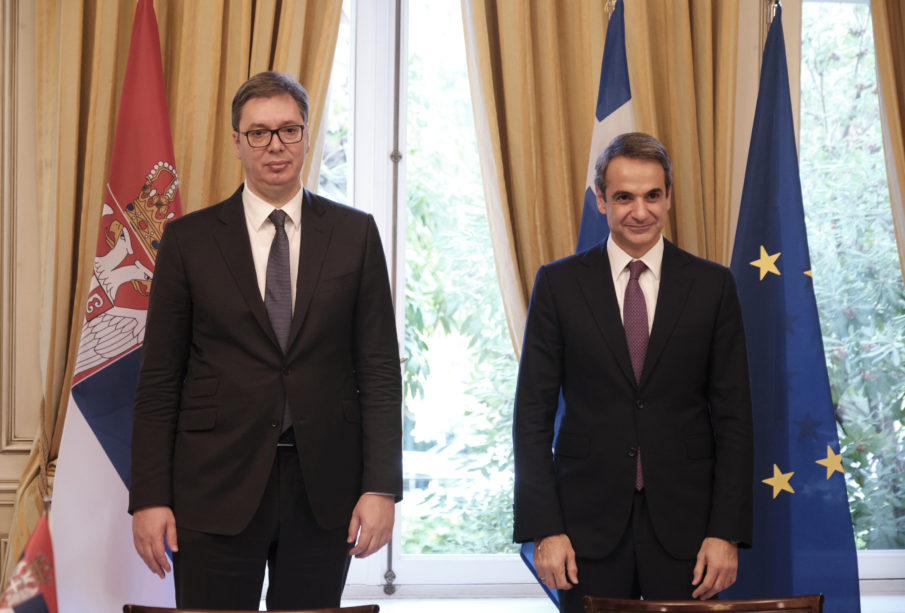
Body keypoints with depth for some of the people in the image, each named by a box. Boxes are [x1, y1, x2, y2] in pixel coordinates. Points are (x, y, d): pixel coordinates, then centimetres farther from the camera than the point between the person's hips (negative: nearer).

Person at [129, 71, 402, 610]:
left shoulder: (355, 233, 5)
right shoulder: (189, 239, 3)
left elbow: (380, 368, 3)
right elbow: (159, 379, 2)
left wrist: (381, 486, -5)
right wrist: (149, 499, -4)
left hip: (324, 490, 1)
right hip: (216, 490, -1)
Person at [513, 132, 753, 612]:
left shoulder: (712, 285, 3)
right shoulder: (558, 284, 2)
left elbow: (732, 416, 2)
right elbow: (533, 414, 1)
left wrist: (727, 533, -5)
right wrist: (543, 528, -6)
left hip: (684, 522, 0)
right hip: (589, 522, 0)